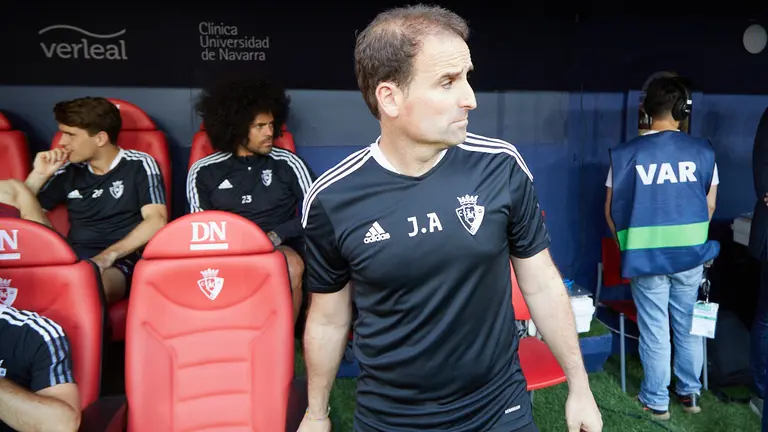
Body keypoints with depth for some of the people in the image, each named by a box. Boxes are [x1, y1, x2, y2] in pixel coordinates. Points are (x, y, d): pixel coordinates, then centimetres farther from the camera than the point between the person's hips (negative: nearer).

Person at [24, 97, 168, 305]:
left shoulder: (140, 165, 3)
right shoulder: (69, 171, 17)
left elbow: (156, 220, -9)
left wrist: (109, 255, -21)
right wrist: (39, 175, 6)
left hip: (120, 263, -4)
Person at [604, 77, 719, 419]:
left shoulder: (626, 153, -9)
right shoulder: (702, 151, -4)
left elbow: (611, 211, -4)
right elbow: (710, 206, 5)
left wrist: (627, 244, 13)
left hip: (647, 257, -2)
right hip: (690, 255, 2)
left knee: (654, 331, 8)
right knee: (688, 327, 18)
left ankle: (656, 401, 21)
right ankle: (689, 392, 33)